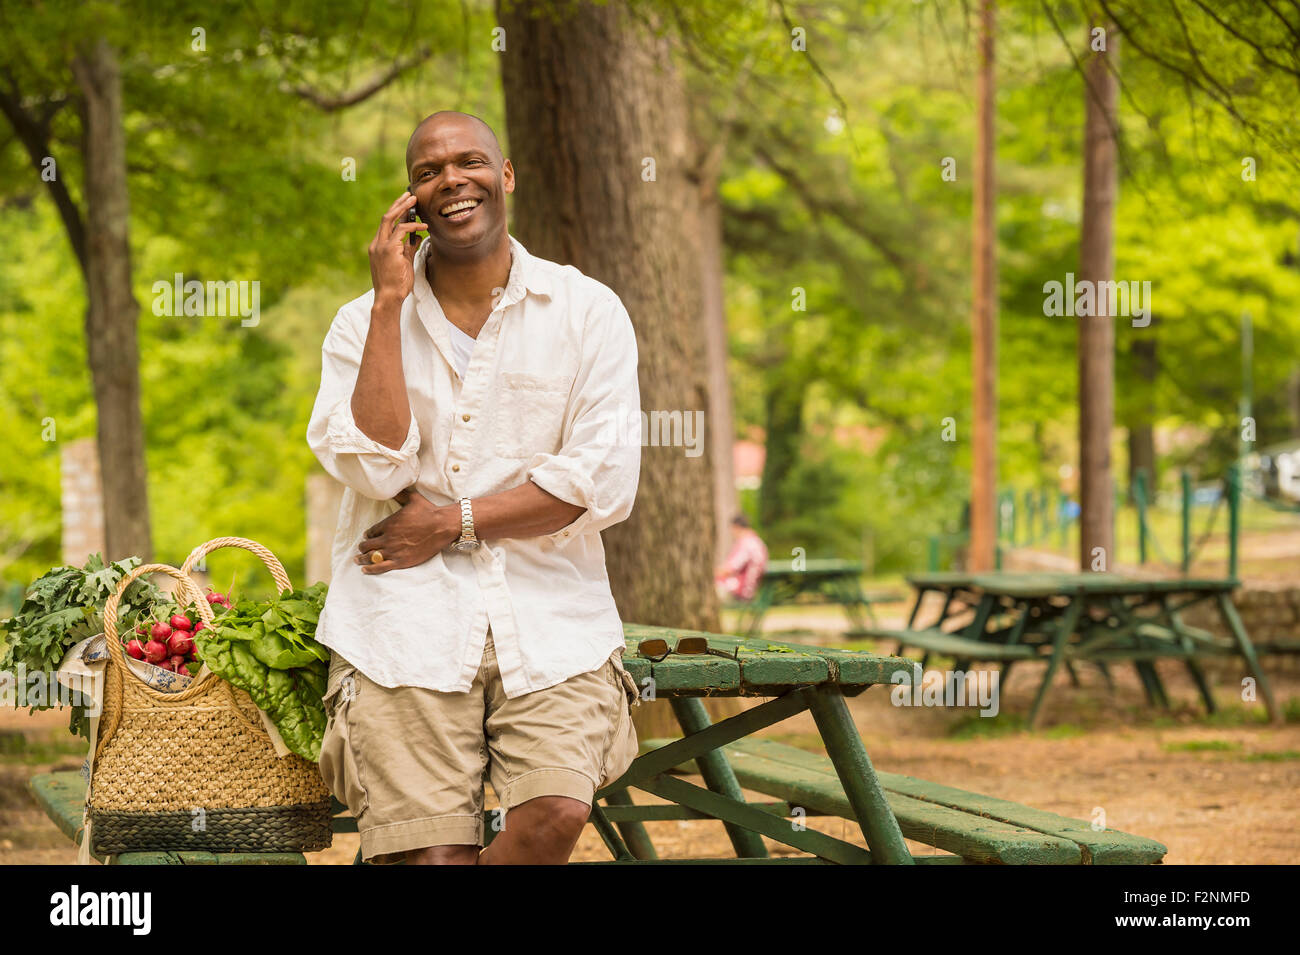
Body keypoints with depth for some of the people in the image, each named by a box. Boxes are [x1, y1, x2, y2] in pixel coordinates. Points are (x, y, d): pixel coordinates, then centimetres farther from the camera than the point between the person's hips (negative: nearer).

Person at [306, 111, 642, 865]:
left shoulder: (589, 312, 7)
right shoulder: (364, 324, 11)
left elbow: (605, 484, -2)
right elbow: (375, 468, -6)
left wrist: (452, 523, -6)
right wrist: (390, 303, -5)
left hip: (550, 615, 0)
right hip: (407, 623, 0)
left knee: (558, 813, -25)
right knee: (432, 852, -18)